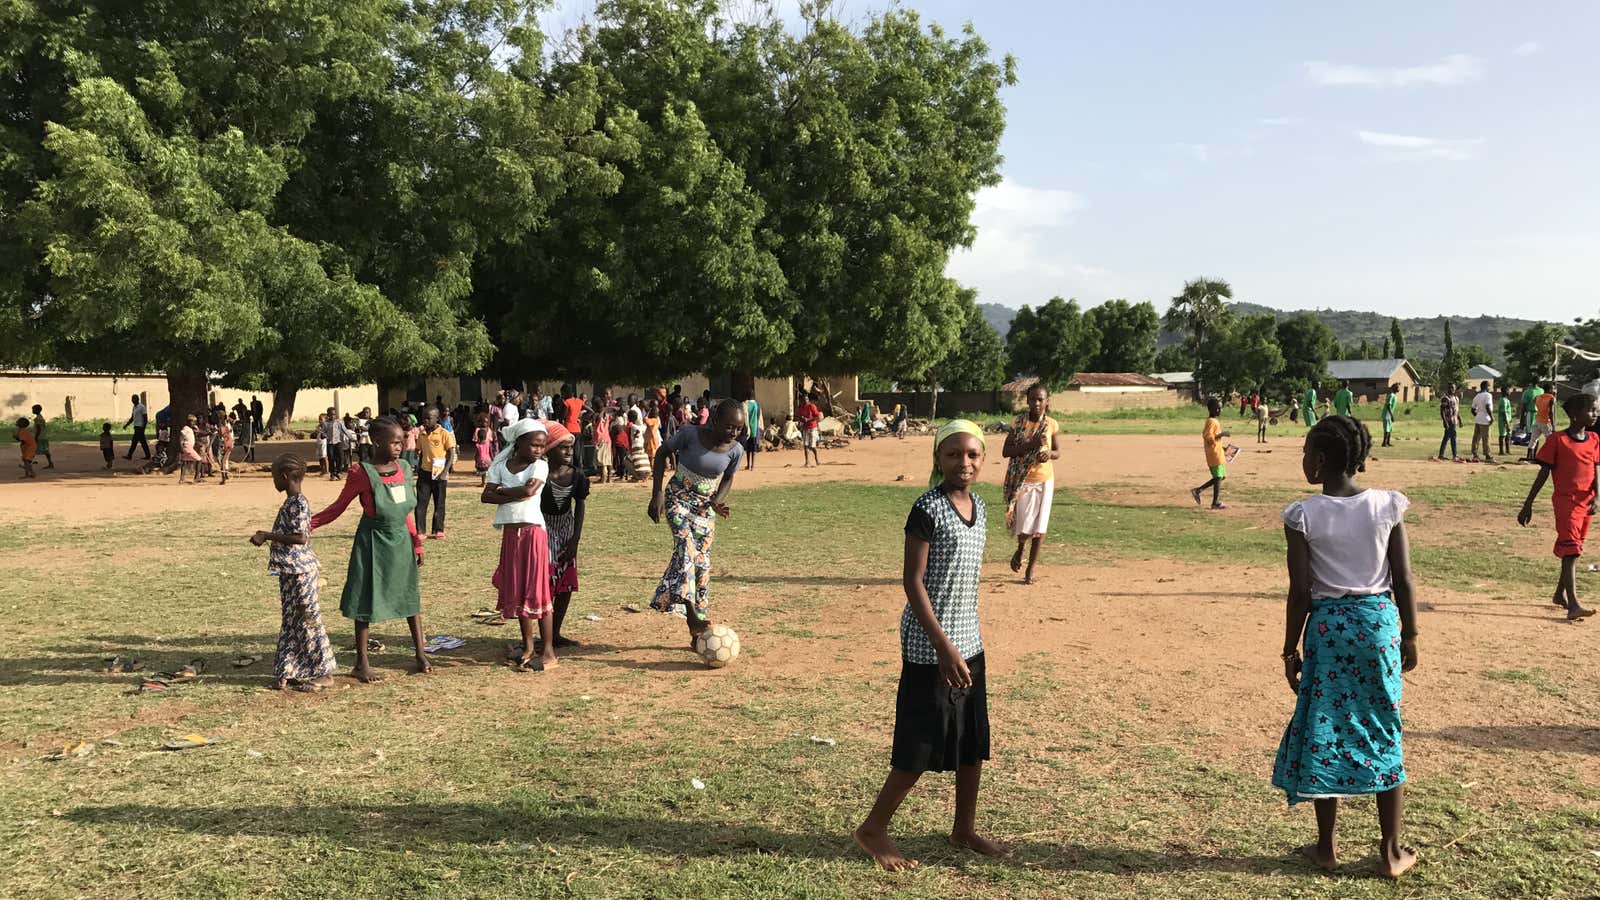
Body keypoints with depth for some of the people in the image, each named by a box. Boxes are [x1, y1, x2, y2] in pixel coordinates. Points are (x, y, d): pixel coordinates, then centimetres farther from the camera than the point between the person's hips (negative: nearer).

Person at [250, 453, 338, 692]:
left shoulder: (299, 504, -18)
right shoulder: (290, 503, 12)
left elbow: (301, 538, -25)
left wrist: (268, 536, -21)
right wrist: (268, 536, 12)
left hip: (300, 571, -10)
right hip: (290, 571, 10)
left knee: (307, 619, -3)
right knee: (292, 620, 14)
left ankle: (324, 673, 5)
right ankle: (296, 671, 22)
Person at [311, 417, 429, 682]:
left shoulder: (404, 469, 3)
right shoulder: (363, 474, -14)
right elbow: (338, 507, -6)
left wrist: (416, 542, 14)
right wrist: (307, 523, -16)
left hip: (401, 540, 5)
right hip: (373, 542, -5)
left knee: (410, 595, 11)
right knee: (367, 599, 3)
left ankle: (421, 654, 22)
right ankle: (361, 664, 13)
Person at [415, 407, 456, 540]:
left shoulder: (444, 434, -7)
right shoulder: (422, 434, 8)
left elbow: (451, 454, -7)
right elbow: (420, 453, 18)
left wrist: (445, 472, -13)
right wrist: (419, 469, 10)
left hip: (439, 473, -4)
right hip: (425, 473, 4)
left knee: (439, 503, 5)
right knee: (421, 502, 0)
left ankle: (438, 531, 14)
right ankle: (419, 531, 4)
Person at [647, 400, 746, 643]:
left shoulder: (736, 450, -9)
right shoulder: (691, 434, -20)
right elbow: (662, 452, -5)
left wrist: (717, 501, -11)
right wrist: (657, 492, -12)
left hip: (705, 506, 4)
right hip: (678, 498, -4)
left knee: (702, 565, 2)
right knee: (686, 544, -29)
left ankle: (697, 633, 10)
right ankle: (692, 615, -36)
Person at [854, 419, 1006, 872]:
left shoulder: (977, 505, 8)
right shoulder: (928, 509, -16)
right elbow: (913, 580, -18)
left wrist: (965, 639, 17)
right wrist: (943, 645, -23)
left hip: (970, 643, 8)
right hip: (930, 647, -8)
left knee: (974, 742, 15)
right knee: (923, 745, -1)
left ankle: (965, 829, 31)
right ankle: (873, 829, 14)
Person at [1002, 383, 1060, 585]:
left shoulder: (1051, 425, 0)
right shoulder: (1018, 424, -5)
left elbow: (1058, 452, 9)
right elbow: (1005, 451, -10)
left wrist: (1049, 453, -15)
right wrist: (1030, 444, -22)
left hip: (1044, 480, 2)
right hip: (1022, 481, -2)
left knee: (1039, 527, 2)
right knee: (1024, 527, -6)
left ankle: (1030, 570, 16)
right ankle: (1019, 551, 29)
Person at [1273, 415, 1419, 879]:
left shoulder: (1303, 516, -11)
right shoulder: (1387, 507, -5)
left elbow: (1301, 592, -9)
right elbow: (1403, 581, -2)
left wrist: (1291, 649, 0)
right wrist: (1409, 635, 11)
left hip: (1327, 624, -2)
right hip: (1379, 622, 2)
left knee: (1324, 733, 10)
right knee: (1383, 735, 12)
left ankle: (1327, 847, 20)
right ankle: (1391, 851, 19)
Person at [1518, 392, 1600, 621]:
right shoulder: (1558, 440, -8)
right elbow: (1543, 473, -6)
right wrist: (1528, 505, -5)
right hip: (1565, 500, -6)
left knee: (1575, 550, 14)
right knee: (1570, 550, -11)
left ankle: (1560, 594, 30)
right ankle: (1573, 606, -16)